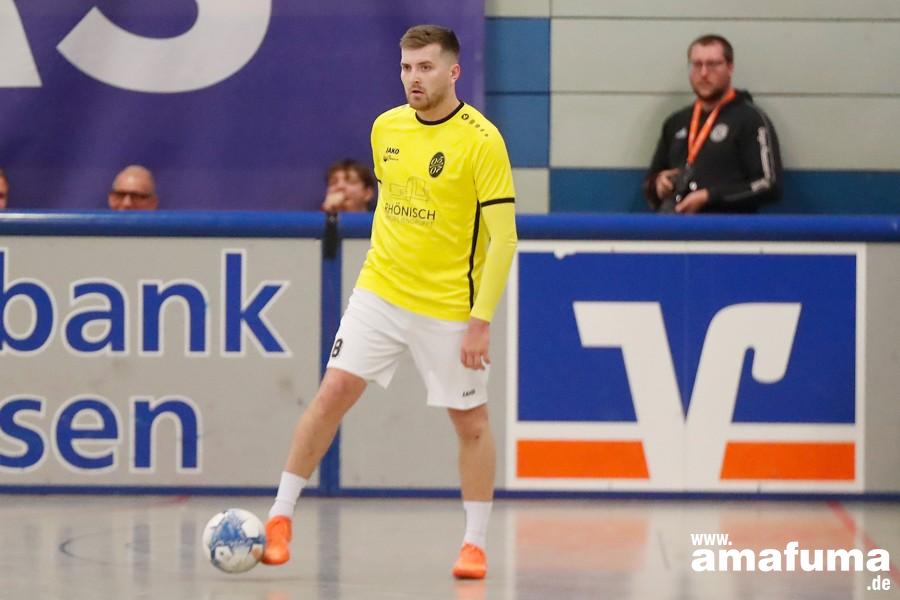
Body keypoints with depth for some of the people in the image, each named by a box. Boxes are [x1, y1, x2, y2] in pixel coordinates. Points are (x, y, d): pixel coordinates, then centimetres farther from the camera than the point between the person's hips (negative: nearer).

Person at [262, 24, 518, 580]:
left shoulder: (482, 140, -14)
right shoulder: (386, 128, 3)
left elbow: (503, 237, -15)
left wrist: (481, 320, -19)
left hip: (449, 307, -4)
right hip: (379, 293, 4)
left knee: (471, 420, 4)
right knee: (334, 392, -4)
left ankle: (476, 544, 17)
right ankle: (281, 518, 4)